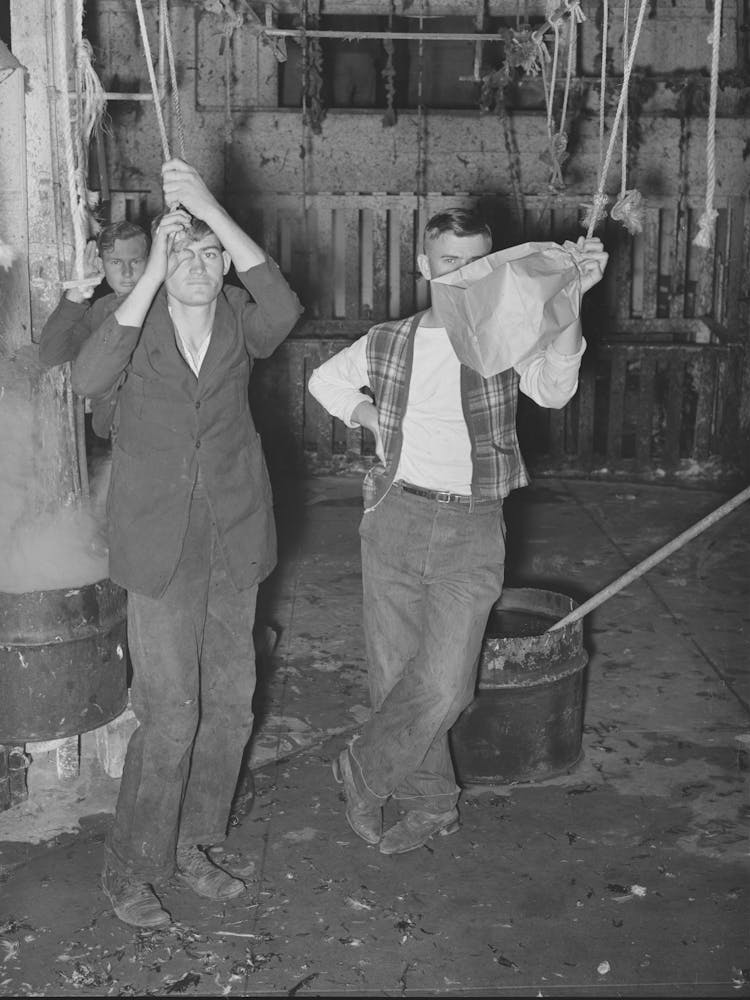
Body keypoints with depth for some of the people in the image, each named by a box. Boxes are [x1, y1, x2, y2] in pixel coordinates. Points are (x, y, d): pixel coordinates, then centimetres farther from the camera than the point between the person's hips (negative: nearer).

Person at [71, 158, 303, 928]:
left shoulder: (240, 322, -2)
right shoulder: (137, 321, -8)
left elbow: (284, 309, -26)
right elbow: (88, 380, -29)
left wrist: (215, 212, -32)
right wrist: (153, 271, -31)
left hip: (233, 542, 4)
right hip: (161, 546, -4)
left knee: (228, 706, 12)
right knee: (170, 715, -3)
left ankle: (191, 847, 32)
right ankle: (130, 871, 17)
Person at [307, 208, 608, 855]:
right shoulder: (388, 343, 7)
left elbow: (553, 388, -23)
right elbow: (325, 380, 25)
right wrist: (374, 419, 8)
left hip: (472, 529, -3)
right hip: (396, 518, 3)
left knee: (442, 685, -11)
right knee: (394, 674, 10)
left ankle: (362, 773, 15)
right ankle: (430, 803, 29)